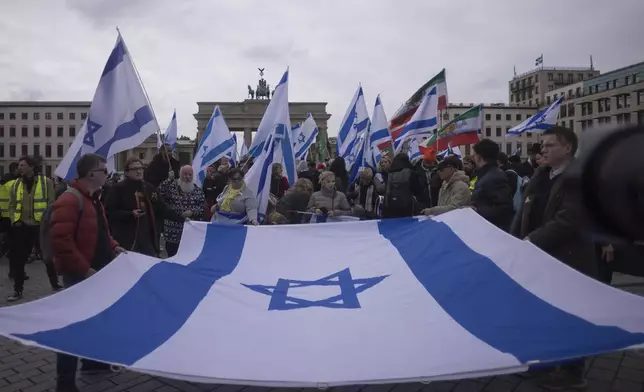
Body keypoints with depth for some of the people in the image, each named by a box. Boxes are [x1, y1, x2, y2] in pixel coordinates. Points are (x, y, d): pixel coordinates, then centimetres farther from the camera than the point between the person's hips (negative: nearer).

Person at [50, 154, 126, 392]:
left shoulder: (93, 199, 12)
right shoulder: (69, 201, -20)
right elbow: (61, 241, -27)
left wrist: (113, 247, 9)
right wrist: (84, 269, -26)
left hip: (98, 270, 10)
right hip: (79, 275, -10)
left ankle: (92, 361, 39)